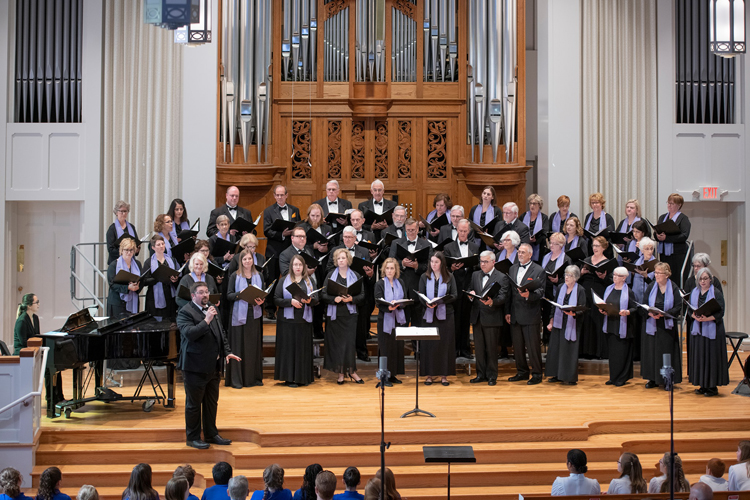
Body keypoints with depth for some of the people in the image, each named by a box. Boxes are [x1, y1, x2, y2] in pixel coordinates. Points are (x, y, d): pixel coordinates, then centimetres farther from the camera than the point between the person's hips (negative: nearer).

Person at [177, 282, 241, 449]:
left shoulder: (212, 308, 12)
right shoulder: (185, 313, -12)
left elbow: (221, 333, 18)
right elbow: (189, 333, -27)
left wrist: (227, 352, 7)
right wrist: (206, 320, -31)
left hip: (213, 366, 8)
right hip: (195, 367, -8)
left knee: (212, 402, 17)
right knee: (194, 403, 3)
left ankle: (211, 434, 29)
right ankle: (193, 438, 14)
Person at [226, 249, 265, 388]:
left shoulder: (259, 276, 10)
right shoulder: (234, 276, 0)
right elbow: (229, 295, -4)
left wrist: (261, 301, -8)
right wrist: (239, 294, -22)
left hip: (254, 314, 3)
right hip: (239, 315, -3)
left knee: (254, 346, 6)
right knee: (239, 346, -2)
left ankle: (254, 377, 14)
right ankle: (236, 379, 2)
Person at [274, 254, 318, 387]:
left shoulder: (310, 281, 11)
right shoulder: (284, 280, 5)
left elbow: (316, 300, 5)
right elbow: (276, 299, -3)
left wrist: (309, 300, -17)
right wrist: (291, 301, -17)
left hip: (304, 320, 2)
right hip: (288, 320, -2)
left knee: (303, 348, 3)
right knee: (289, 348, -2)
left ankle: (303, 377, 10)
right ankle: (289, 378, 4)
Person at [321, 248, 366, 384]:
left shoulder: (355, 276, 7)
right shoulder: (331, 275, 5)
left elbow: (362, 295, 3)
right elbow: (323, 294, -1)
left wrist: (352, 299, -15)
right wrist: (334, 299, -18)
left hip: (350, 314, 0)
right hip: (335, 314, 0)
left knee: (350, 341, -5)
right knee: (337, 342, 1)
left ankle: (351, 370, 5)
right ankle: (340, 372, 7)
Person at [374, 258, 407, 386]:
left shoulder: (400, 283, 9)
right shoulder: (379, 284, -3)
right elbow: (378, 302, -11)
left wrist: (396, 305, -18)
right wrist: (388, 308, -31)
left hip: (398, 319, 4)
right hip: (385, 320, -4)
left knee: (398, 346, 6)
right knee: (386, 347, -3)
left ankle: (393, 374, 16)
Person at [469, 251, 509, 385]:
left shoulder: (502, 278, -4)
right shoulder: (475, 275, 14)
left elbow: (503, 297, -13)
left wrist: (492, 302, -32)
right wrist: (470, 295, -8)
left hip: (492, 318, -5)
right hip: (477, 317, 5)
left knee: (491, 348, 1)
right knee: (479, 347, 11)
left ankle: (491, 376, 11)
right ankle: (481, 374, 20)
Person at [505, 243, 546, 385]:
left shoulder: (538, 270, -4)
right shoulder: (513, 268, 14)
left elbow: (540, 291, -10)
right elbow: (509, 292, 14)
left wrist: (529, 295, -30)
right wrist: (507, 311, 10)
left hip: (531, 315, -6)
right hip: (515, 315, 6)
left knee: (533, 346, -2)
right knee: (517, 346, 12)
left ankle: (537, 374, 7)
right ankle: (522, 372, 24)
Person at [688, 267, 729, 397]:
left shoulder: (716, 293, -4)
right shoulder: (694, 292, 10)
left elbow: (720, 313, -9)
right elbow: (689, 310, 9)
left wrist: (707, 318, -23)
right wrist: (695, 317, -12)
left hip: (712, 329, -4)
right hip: (697, 329, 4)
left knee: (712, 357, -3)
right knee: (699, 357, 4)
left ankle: (713, 386, 3)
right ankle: (703, 385, 12)